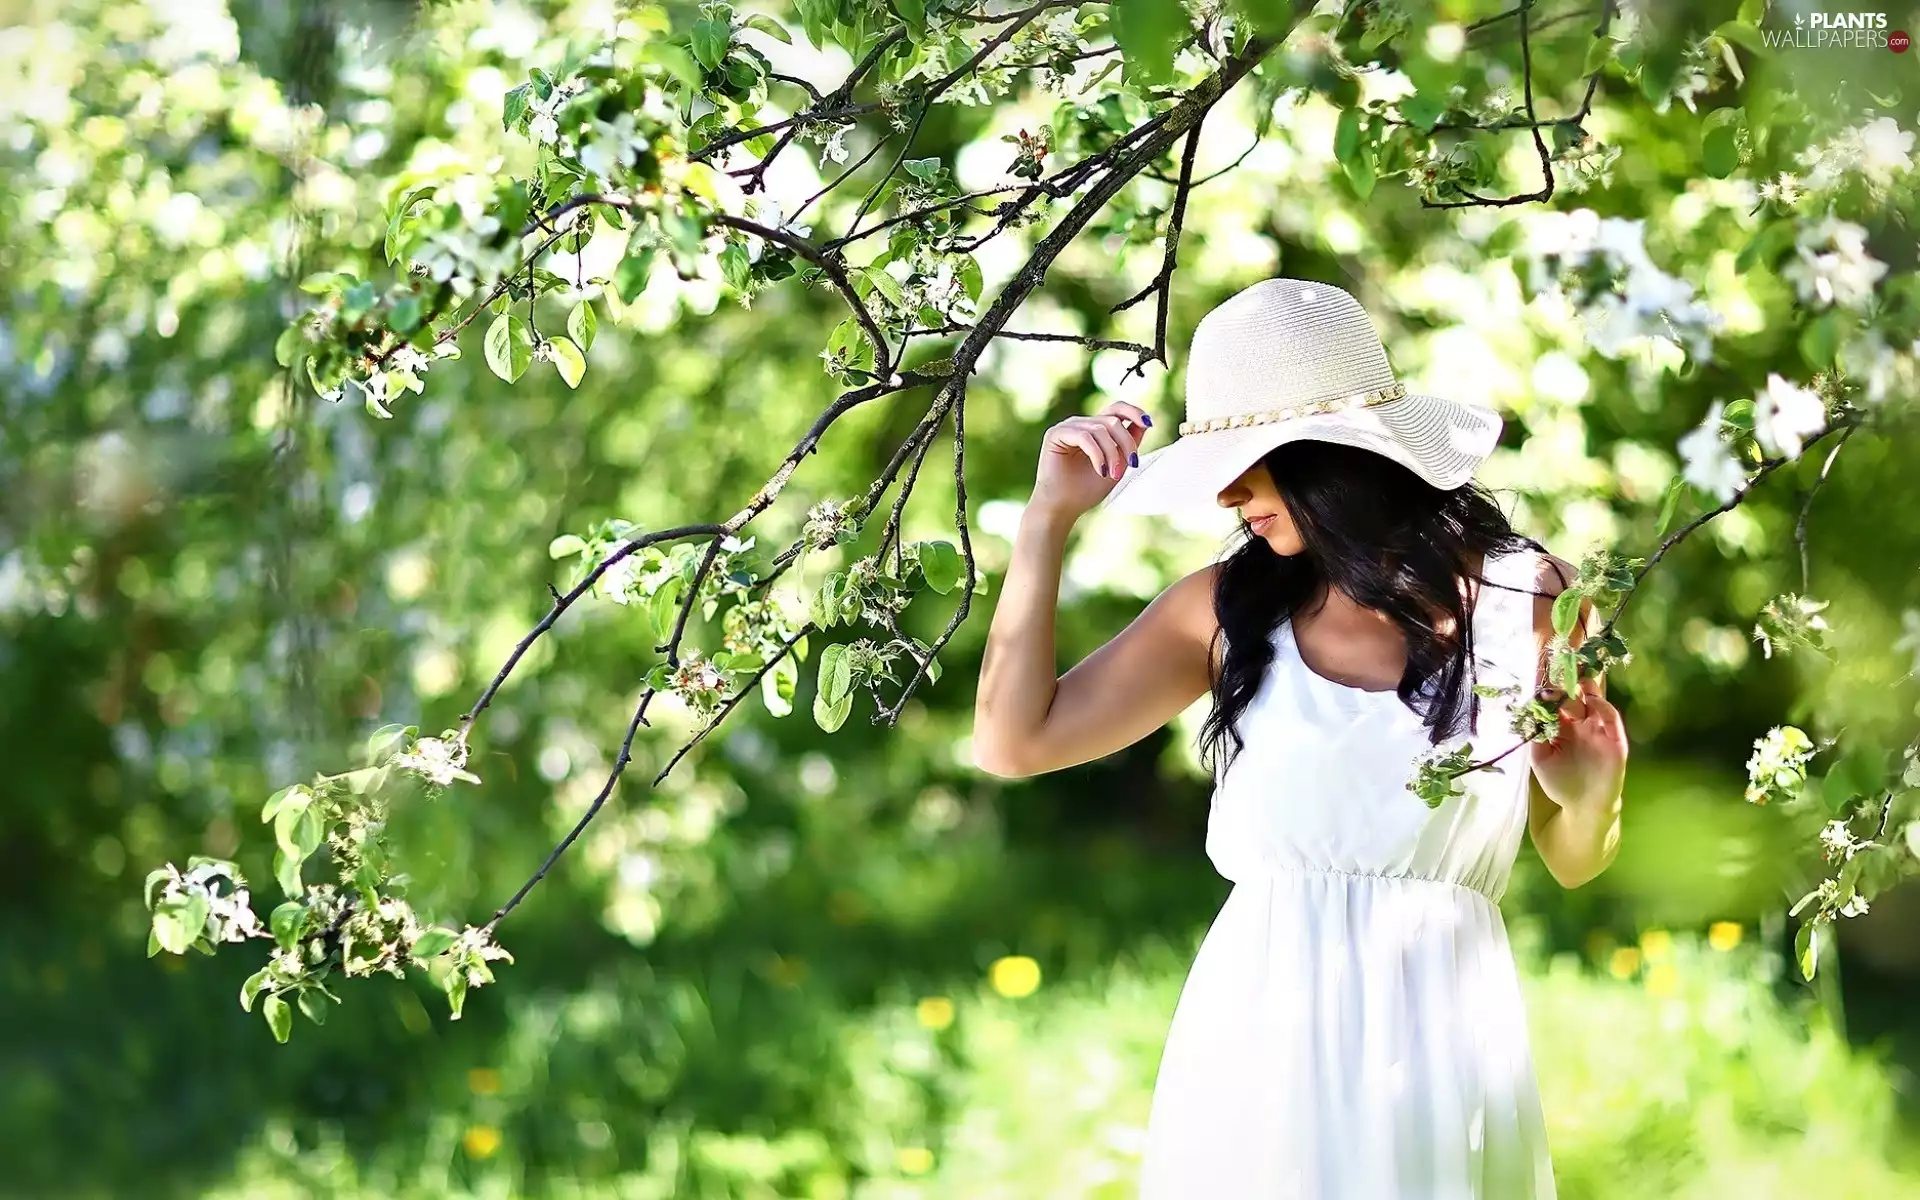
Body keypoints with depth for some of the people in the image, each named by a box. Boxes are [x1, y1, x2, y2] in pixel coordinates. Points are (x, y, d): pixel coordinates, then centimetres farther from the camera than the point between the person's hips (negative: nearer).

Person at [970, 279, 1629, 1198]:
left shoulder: (1525, 599, -3)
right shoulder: (1231, 606, 2)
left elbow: (1572, 862, 8)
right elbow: (1013, 742, 1)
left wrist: (1592, 799, -15)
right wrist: (1049, 516, 0)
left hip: (1434, 1035, -1)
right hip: (1255, 1030, 2)